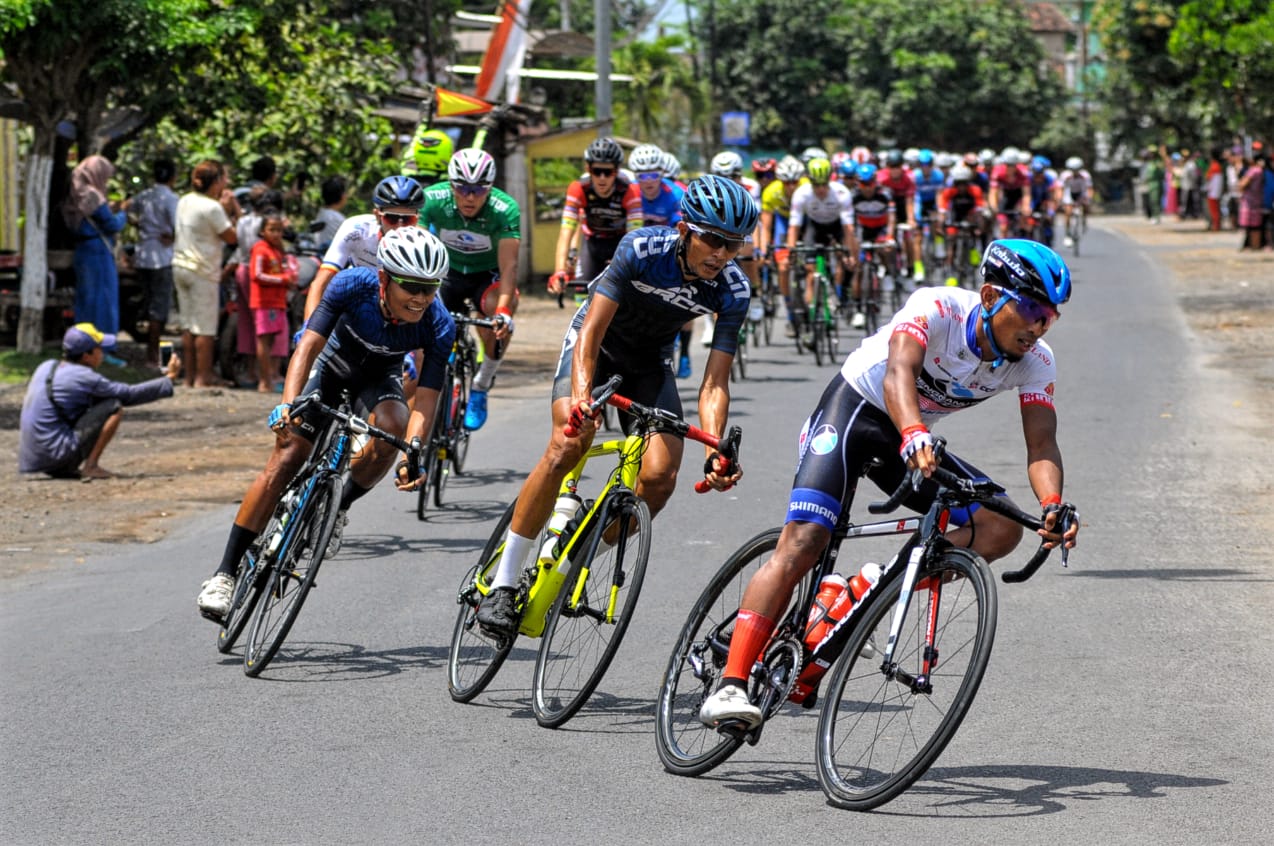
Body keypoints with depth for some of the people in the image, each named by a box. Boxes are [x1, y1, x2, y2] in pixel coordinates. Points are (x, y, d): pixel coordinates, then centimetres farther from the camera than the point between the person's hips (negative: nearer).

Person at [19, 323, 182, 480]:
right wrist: (169, 378, 6)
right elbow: (130, 394, -4)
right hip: (56, 456, -8)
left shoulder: (46, 367, 12)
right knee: (114, 407, -6)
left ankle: (61, 469, 16)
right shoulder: (84, 377, -11)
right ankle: (91, 466, -6)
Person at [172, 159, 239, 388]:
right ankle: (203, 376, -2)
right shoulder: (212, 208, -16)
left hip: (181, 266, 8)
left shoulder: (184, 201, 9)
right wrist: (231, 209, -4)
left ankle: (190, 374, 15)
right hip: (203, 271, -8)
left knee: (188, 325, 12)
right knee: (205, 328, -3)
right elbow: (232, 237, -14)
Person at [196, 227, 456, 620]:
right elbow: (309, 345, -36)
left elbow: (425, 401, -32)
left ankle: (339, 508, -8)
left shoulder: (439, 326, -29)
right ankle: (225, 572, -11)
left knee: (392, 426, -33)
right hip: (332, 366, -1)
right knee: (286, 458, -14)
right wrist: (288, 403, -51)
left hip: (379, 379, 1)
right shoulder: (353, 285, -32)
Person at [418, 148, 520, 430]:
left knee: (499, 314, -33)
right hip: (448, 272, 2)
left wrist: (503, 309, -49)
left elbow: (508, 265, -34)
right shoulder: (432, 200, -24)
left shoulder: (505, 209, -28)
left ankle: (480, 388, -13)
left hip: (488, 276, -2)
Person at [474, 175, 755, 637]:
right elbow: (592, 332, -35)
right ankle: (502, 583, -20)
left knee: (660, 478, -18)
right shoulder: (642, 250, -32)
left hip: (650, 362, 3)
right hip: (596, 342, -3)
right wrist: (581, 396, -52)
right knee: (567, 446, -28)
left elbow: (714, 383, -23)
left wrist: (716, 452, -39)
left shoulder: (732, 291, -24)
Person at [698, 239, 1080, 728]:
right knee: (801, 546, -22)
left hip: (914, 438, 6)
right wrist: (914, 436, -65)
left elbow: (1042, 444, -22)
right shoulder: (937, 309, -28)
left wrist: (1053, 505, -43)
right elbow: (898, 374, -45)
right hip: (854, 408, -6)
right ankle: (730, 688, -23)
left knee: (1001, 528, -13)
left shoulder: (1035, 362, -13)